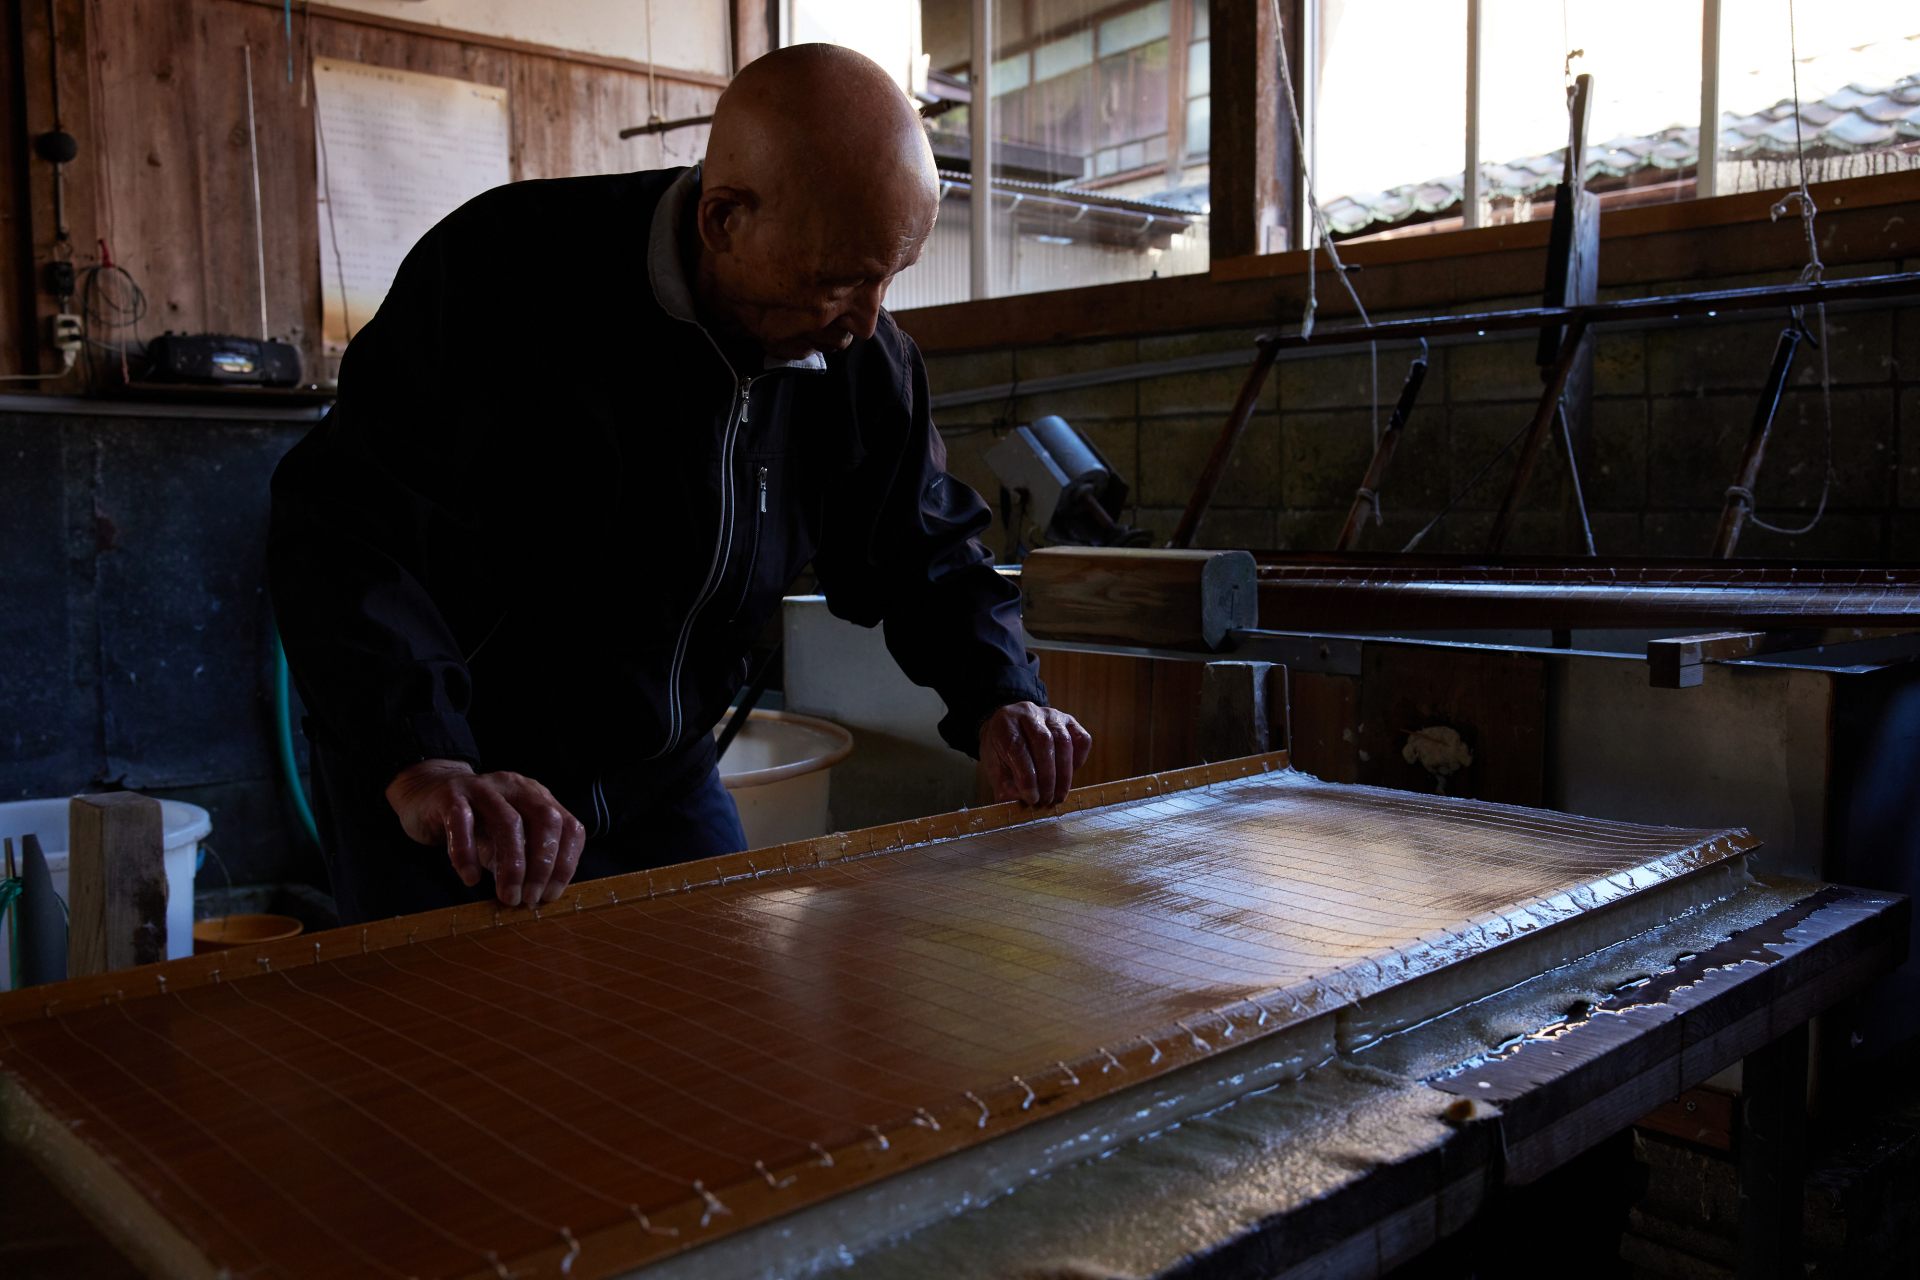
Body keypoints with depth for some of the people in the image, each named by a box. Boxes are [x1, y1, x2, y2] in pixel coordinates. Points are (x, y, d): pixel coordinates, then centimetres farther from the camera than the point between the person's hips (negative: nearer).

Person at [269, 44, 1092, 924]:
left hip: (662, 780, 5)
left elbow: (924, 553, 4)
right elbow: (339, 530, -28)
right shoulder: (507, 275, -24)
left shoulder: (866, 363, -7)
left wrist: (999, 697, -15)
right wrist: (420, 764, -43)